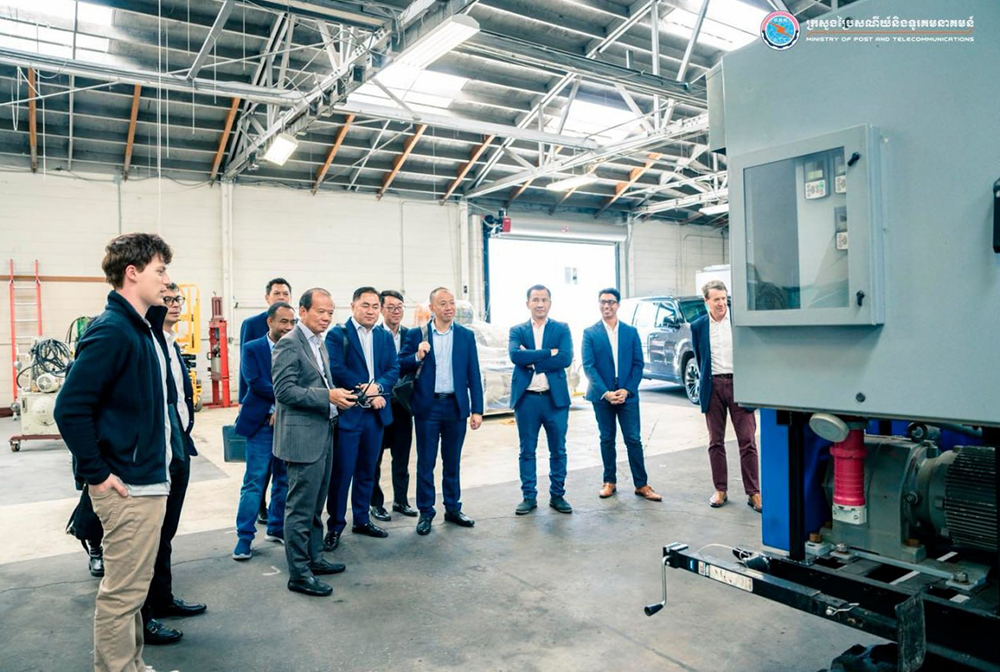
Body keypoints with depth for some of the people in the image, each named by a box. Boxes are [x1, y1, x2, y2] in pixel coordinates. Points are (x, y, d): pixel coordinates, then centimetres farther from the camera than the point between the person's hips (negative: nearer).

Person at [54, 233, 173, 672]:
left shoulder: (145, 327, 10)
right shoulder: (111, 331, -18)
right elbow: (70, 408, -21)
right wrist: (96, 474, -17)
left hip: (149, 479, 9)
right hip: (128, 487, -9)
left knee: (132, 587, 20)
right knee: (122, 593, 4)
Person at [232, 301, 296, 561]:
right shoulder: (252, 349, -1)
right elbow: (254, 381, -14)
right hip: (261, 424, -3)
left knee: (284, 480, 12)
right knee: (254, 481, -2)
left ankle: (277, 528, 26)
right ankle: (244, 537, 7)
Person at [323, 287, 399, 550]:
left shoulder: (385, 337, 11)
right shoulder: (338, 334, -5)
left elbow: (394, 370, 4)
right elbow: (336, 369, -15)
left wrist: (377, 387, -15)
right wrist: (365, 390, -15)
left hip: (375, 412, 5)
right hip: (347, 412, -5)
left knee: (367, 470, 14)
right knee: (341, 472, 0)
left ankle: (361, 520, 27)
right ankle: (335, 525, 13)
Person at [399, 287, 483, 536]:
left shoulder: (466, 335, 4)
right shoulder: (416, 335, 0)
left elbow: (473, 374, 3)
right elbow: (400, 366, 0)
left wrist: (477, 410, -2)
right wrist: (417, 356, -19)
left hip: (456, 406, 2)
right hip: (427, 407, -1)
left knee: (452, 462, 13)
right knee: (425, 462, 6)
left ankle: (453, 509, 26)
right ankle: (425, 513, 18)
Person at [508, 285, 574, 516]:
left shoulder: (561, 329, 6)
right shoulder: (517, 330, 6)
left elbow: (566, 358, -10)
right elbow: (515, 355, -14)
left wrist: (532, 362, -13)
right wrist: (549, 352, -17)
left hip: (555, 398, 0)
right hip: (526, 399, 0)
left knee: (558, 450, 8)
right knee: (527, 450, 8)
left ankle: (557, 495, 22)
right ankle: (529, 497, 19)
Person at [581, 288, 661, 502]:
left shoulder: (631, 332, 7)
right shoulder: (590, 333, 2)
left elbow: (638, 364, 3)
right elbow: (589, 366, -5)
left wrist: (627, 390, -9)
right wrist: (605, 392, -14)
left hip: (627, 394, 1)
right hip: (602, 395, -1)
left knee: (633, 440, 0)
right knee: (607, 440, 8)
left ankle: (641, 484, 8)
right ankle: (609, 482, 19)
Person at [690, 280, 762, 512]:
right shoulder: (698, 326, 5)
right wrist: (706, 382, 13)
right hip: (713, 386, 2)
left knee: (747, 441, -1)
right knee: (716, 441, 8)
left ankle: (753, 493, 6)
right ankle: (720, 490, 18)